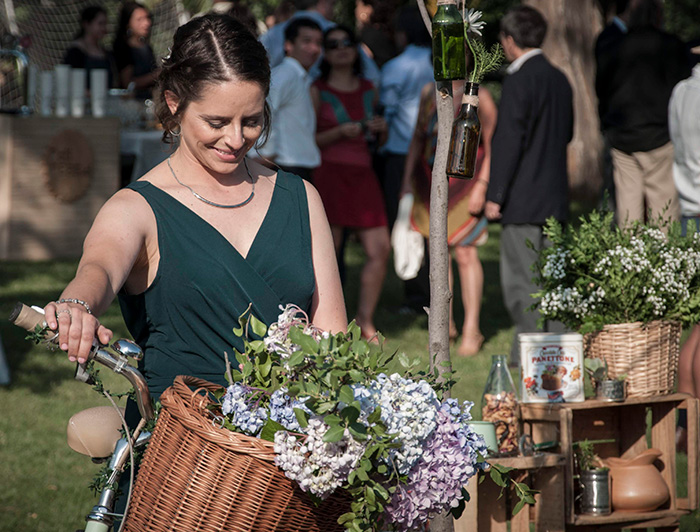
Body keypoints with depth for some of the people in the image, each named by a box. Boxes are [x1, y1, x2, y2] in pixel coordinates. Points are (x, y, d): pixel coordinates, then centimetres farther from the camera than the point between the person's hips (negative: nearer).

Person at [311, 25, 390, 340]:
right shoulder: (317, 92, 1)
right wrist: (340, 132, -16)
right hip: (328, 174, -5)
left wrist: (381, 128, 2)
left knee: (380, 249, -3)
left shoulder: (368, 90, 15)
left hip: (362, 176, 5)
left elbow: (381, 142, 24)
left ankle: (365, 319, 11)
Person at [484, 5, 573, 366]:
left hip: (523, 200, -8)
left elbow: (509, 141, -17)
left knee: (521, 282, -4)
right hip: (555, 198, 8)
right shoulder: (559, 79, 11)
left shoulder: (519, 81, -14)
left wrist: (495, 196, -14)